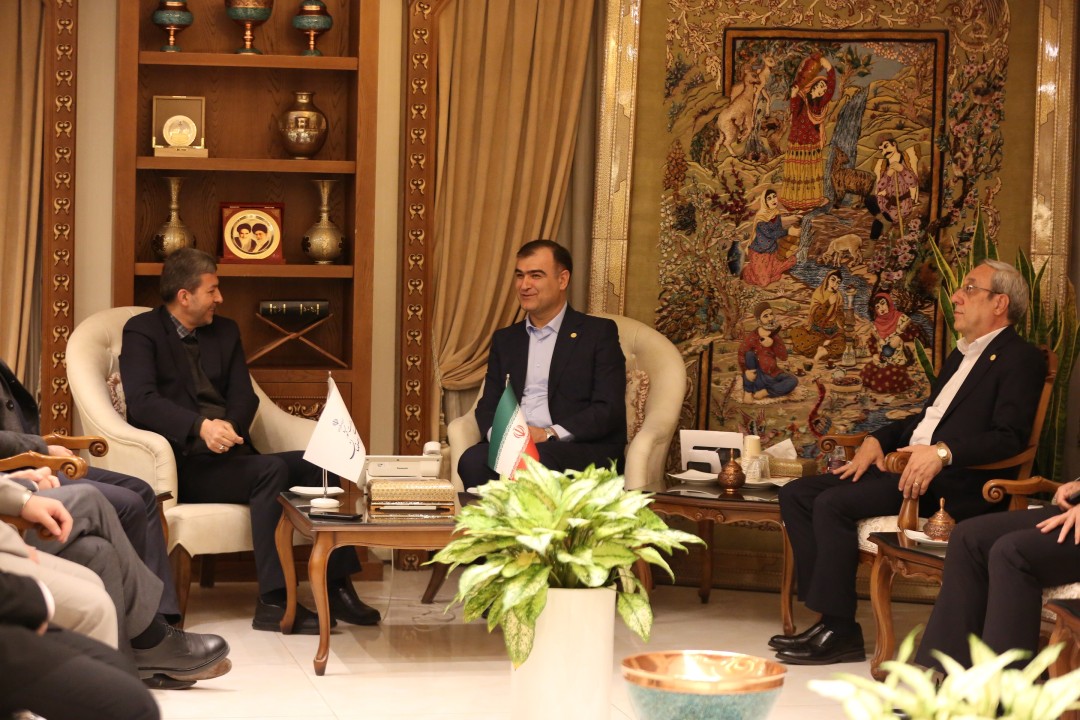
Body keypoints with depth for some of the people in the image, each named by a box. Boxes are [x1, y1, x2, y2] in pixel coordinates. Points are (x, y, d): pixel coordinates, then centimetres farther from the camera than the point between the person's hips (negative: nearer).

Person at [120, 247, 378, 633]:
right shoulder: (143, 331, 0)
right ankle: (273, 602, -33)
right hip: (185, 464, -6)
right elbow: (142, 401, -15)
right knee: (271, 469, -31)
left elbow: (244, 396, 10)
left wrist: (229, 426, -14)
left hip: (228, 456, 6)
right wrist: (201, 426, -30)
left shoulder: (224, 331, 20)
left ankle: (337, 587, -15)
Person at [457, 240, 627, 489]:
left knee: (537, 460, -37)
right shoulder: (504, 339, 22)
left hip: (583, 448, -4)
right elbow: (489, 404, 17)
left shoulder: (599, 332, 6)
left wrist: (550, 434, -17)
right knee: (472, 460, -30)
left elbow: (609, 410, -4)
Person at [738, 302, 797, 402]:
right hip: (757, 378, -4)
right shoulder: (752, 336, -15)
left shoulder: (774, 335, 1)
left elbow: (784, 356, -6)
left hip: (772, 376, 4)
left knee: (793, 381, -22)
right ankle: (747, 392, -22)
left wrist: (773, 343, -21)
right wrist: (746, 371, -38)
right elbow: (741, 354, -22)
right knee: (750, 354, -30)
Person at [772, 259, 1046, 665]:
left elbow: (1010, 437, -18)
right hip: (907, 464, 10)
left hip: (952, 482, -10)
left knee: (833, 504, -25)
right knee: (797, 494, -3)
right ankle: (824, 612, -7)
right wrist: (876, 441, 12)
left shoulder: (1020, 360, -5)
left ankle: (839, 630, -18)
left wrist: (942, 452, -29)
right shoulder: (961, 356, 26)